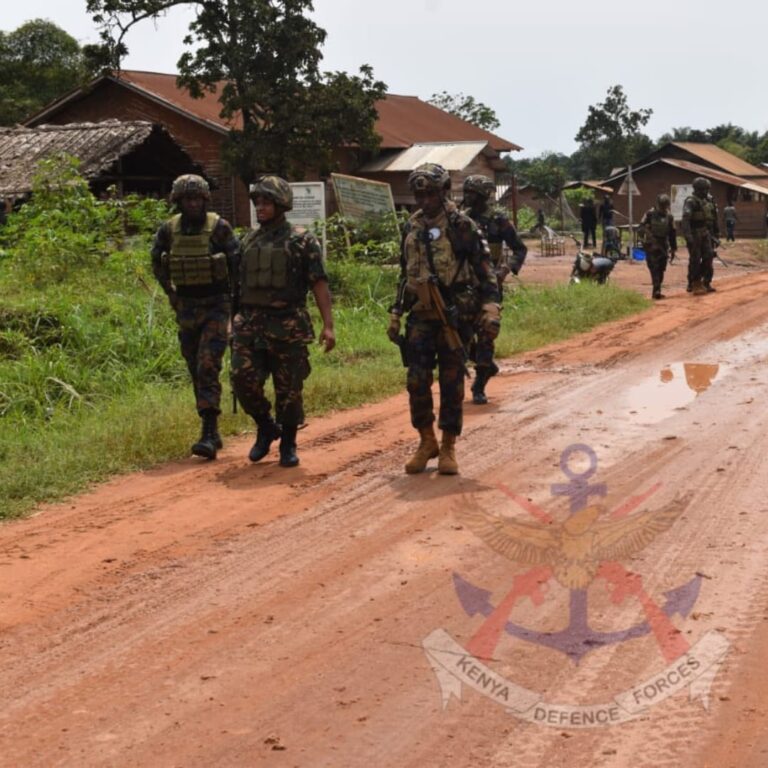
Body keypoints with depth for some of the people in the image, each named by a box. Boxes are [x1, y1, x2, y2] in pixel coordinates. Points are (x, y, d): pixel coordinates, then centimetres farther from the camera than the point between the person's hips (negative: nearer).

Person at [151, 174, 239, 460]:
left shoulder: (219, 227, -10)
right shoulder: (169, 230, 1)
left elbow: (237, 264, -4)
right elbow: (158, 263, 18)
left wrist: (235, 300, -2)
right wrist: (171, 294, 16)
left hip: (215, 306, -4)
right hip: (186, 307, 5)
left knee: (208, 368, -15)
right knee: (196, 372, 9)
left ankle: (209, 435, -17)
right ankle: (212, 433, 20)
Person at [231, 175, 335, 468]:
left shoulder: (302, 242, -2)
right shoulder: (248, 241, 12)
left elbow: (319, 284, -6)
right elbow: (237, 284, 17)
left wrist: (328, 325, -14)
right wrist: (232, 322, 15)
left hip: (288, 326, -3)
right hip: (249, 325, 4)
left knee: (289, 389, 2)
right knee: (244, 380, -7)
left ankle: (288, 445, 19)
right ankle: (266, 427, 19)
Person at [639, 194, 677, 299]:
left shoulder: (669, 216, 5)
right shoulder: (650, 214, -5)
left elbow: (672, 234, 10)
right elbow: (642, 227, -5)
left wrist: (673, 249, 10)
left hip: (663, 246, 4)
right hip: (651, 246, -4)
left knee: (661, 269, 5)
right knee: (654, 267, -14)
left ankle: (656, 291, 14)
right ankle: (656, 290, -20)